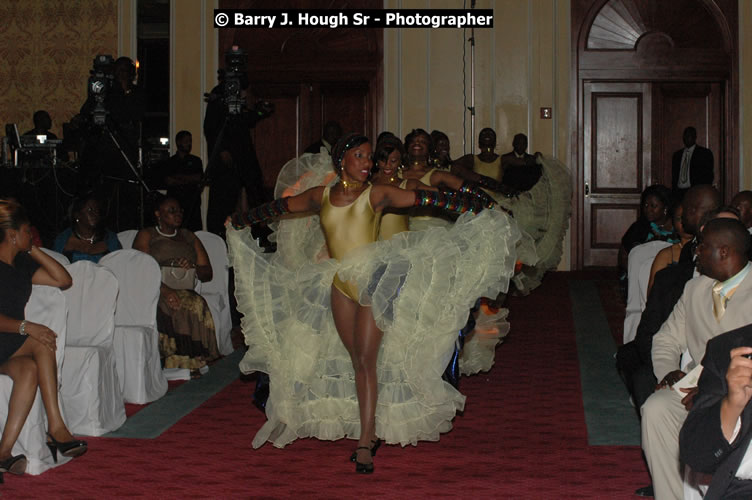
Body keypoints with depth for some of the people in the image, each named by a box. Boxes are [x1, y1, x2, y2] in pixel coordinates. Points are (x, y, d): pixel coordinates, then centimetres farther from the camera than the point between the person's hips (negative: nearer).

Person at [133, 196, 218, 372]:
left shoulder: (189, 237, 27)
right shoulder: (146, 235, 15)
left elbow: (208, 273, 20)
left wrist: (193, 268, -4)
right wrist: (163, 289, -21)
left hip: (185, 291, 4)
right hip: (155, 291, -4)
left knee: (195, 304, -34)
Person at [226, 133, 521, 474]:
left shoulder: (376, 194, -3)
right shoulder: (320, 196, 7)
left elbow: (424, 199, -5)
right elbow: (281, 207, 21)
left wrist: (476, 206, -8)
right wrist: (240, 220, 34)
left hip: (374, 282, -4)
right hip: (340, 285, 4)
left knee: (366, 360, -9)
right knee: (356, 362, 7)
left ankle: (365, 445, -8)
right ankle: (371, 432, 16)